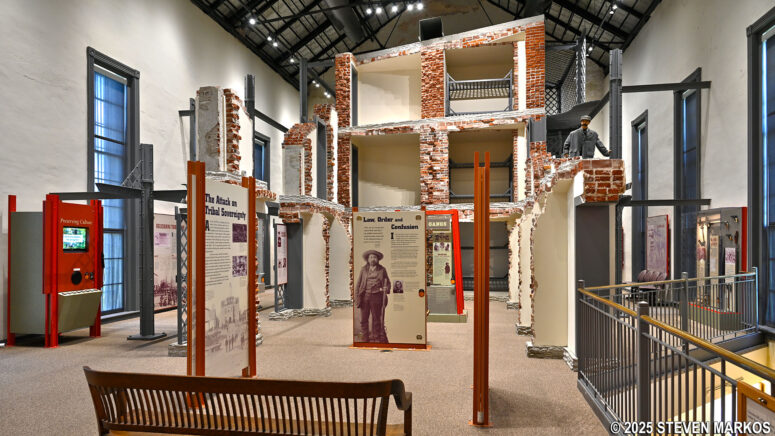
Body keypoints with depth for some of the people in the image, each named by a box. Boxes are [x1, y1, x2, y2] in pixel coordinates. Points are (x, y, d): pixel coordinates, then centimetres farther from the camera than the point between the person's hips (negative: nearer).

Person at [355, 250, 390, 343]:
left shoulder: (382, 270, 8)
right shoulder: (363, 269, 10)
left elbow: (387, 282, 15)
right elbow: (358, 283, 9)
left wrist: (386, 288, -7)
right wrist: (356, 297, 0)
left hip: (376, 296, -1)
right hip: (364, 296, 1)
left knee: (376, 319, 1)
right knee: (364, 319, 2)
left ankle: (376, 339, 9)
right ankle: (364, 340, 11)